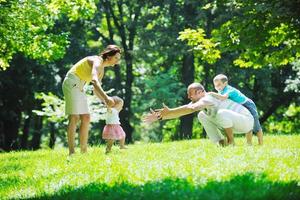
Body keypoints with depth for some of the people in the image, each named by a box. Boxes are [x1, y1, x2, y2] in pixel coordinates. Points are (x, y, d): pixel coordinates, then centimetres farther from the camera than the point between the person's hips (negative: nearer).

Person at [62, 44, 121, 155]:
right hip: (71, 83, -10)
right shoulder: (97, 61, -18)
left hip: (79, 88, 10)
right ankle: (71, 152, -19)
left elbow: (96, 90, 21)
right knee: (74, 117, -15)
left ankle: (84, 150, 4)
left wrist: (106, 102, 5)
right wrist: (106, 97, -48)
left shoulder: (102, 70, 13)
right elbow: (94, 81, -37)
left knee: (86, 118, 3)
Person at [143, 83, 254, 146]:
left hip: (246, 120, -9)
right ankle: (222, 144, 3)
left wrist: (169, 111, -46)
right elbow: (182, 110, -4)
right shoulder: (197, 101, 2)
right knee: (202, 116, 7)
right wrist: (160, 116, -13)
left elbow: (191, 109, -44)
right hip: (234, 125, 9)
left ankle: (231, 141, -13)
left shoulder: (208, 98, -27)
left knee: (221, 113, -37)